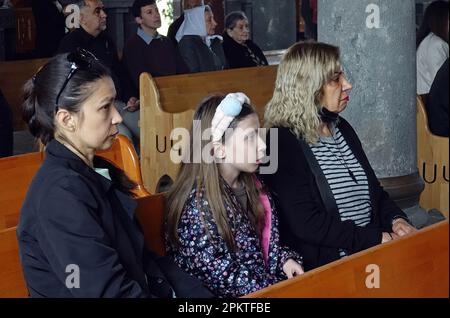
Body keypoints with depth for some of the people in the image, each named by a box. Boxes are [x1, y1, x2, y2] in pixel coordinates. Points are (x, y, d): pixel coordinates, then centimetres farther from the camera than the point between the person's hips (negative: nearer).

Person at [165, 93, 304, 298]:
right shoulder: (197, 205, -16)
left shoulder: (252, 187, 8)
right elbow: (216, 272, -17)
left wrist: (284, 259, -1)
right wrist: (272, 290, -18)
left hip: (265, 282, 7)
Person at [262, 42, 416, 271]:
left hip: (370, 257, 8)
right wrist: (377, 239, -15)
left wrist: (395, 219, 1)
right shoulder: (283, 143, -10)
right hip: (322, 267, -8)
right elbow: (306, 224, -18)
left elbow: (374, 190, 23)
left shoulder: (342, 129, 17)